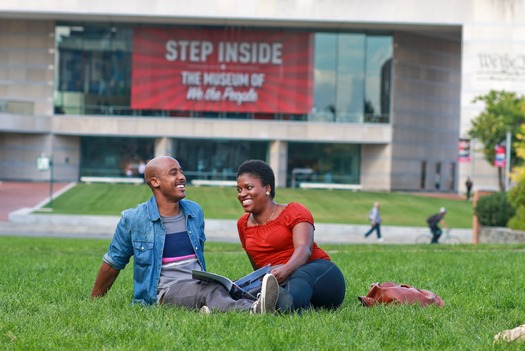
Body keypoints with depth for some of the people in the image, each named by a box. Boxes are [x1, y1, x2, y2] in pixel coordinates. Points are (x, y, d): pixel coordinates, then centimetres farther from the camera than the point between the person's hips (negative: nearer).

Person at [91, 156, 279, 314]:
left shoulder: (195, 211, 14)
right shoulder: (133, 220, 0)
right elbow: (113, 262, 12)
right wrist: (94, 301, 21)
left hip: (199, 285, 5)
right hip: (166, 291, -5)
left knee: (221, 289, -35)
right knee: (212, 291, -38)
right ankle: (252, 310, -68)